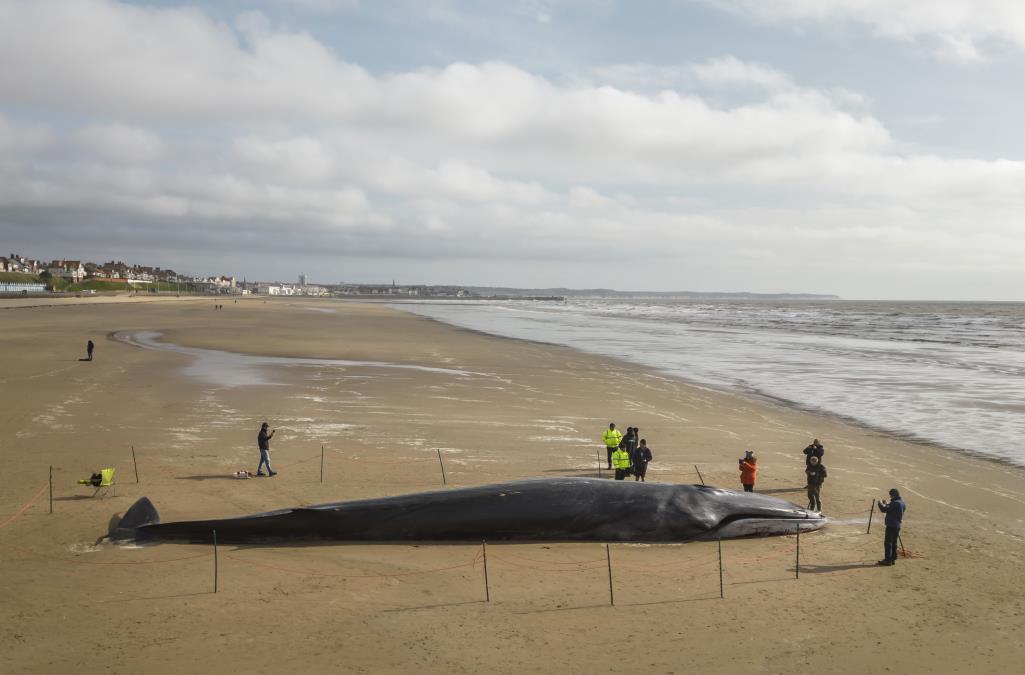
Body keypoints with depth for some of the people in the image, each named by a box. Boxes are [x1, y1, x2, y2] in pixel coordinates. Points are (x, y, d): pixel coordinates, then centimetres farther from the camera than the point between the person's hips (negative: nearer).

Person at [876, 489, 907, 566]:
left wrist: (880, 503, 0)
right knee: (894, 543, 14)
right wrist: (886, 504, 16)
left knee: (888, 543, -5)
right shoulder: (902, 503, 11)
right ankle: (893, 559, 18)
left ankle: (887, 560, -5)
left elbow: (884, 510, -17)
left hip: (891, 525, -9)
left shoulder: (895, 503, -18)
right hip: (897, 525, 9)